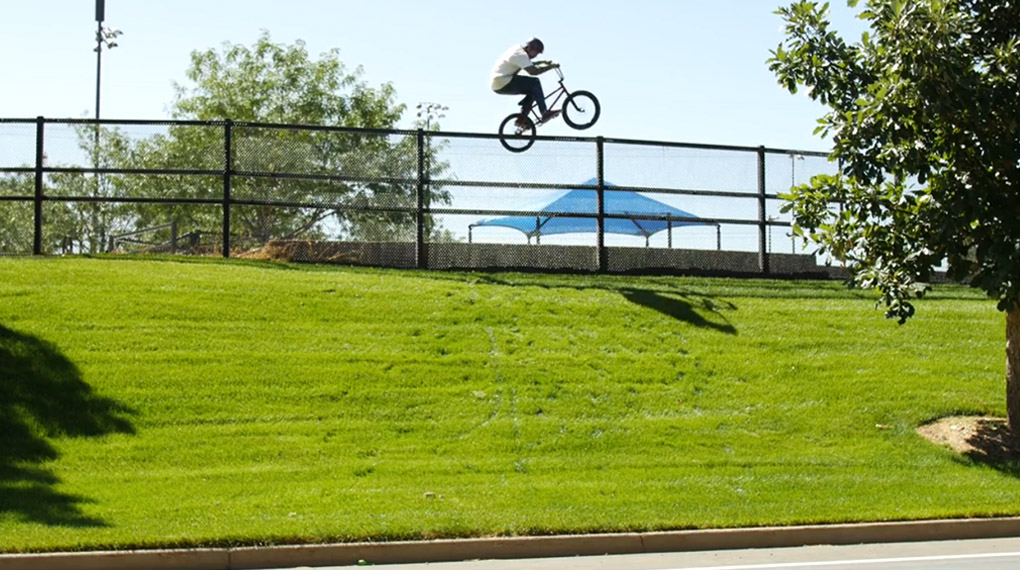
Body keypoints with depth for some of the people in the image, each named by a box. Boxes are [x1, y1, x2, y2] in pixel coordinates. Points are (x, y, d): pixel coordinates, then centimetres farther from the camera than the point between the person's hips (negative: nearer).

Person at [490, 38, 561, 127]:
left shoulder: (518, 49, 14)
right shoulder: (520, 54, -18)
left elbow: (529, 64, 33)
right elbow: (533, 71, -27)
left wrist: (542, 62, 24)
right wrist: (551, 66, -18)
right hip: (503, 84, -11)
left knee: (532, 91, 15)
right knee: (535, 82, -15)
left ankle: (521, 119, 13)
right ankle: (544, 113, -15)